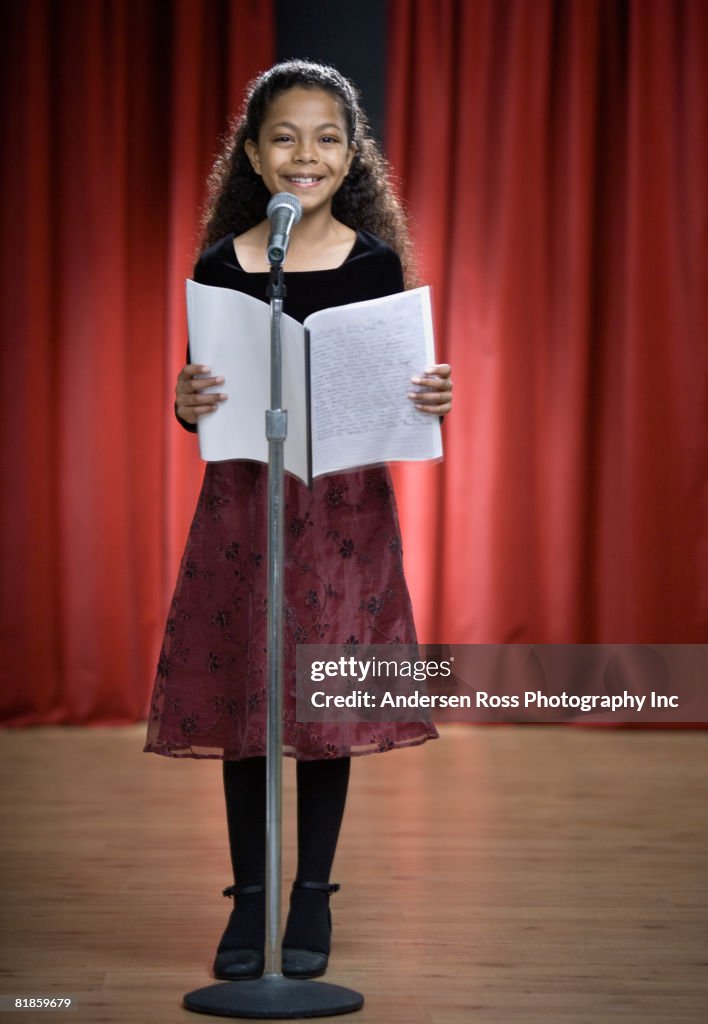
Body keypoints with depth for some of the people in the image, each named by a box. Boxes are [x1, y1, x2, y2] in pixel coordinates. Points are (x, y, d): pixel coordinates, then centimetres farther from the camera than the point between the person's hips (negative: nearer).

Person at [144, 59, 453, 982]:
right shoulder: (220, 265, 1)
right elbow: (200, 399, 4)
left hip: (347, 501, 0)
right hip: (244, 499, 1)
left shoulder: (376, 262, 0)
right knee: (241, 696, 4)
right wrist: (188, 405, -18)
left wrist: (431, 401, -18)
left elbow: (400, 388, 4)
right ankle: (249, 897, 19)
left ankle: (313, 898, 20)